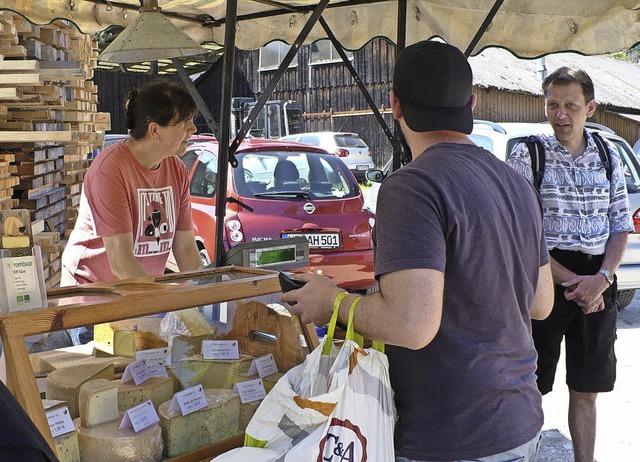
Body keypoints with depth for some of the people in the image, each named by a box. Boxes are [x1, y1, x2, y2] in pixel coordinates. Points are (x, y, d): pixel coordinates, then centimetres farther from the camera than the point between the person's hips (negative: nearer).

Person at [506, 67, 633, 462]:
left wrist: (601, 279, -7)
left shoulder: (609, 158, 9)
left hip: (597, 283, 4)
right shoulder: (527, 156, -3)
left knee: (586, 392, 12)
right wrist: (570, 281, -13)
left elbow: (622, 227, 10)